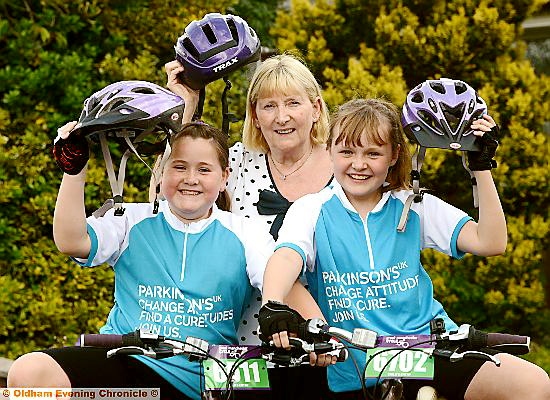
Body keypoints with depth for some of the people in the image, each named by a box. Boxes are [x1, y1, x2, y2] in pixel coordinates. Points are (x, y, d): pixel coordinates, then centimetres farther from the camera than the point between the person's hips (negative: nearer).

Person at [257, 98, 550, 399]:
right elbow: (287, 256, -19)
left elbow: (490, 242, 0)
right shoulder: (312, 211, 1)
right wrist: (273, 305, -40)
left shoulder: (414, 207, 7)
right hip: (354, 374, -1)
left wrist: (482, 168, -7)